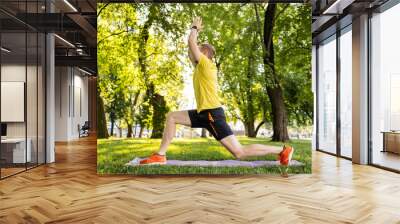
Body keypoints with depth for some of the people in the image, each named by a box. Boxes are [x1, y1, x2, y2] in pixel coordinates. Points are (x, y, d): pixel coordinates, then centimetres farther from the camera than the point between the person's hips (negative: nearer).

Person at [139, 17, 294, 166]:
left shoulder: (206, 64, -5)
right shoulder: (200, 67, 20)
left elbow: (191, 42, -6)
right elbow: (190, 53, 33)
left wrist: (194, 27, 12)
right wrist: (196, 31, 33)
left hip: (212, 113, -9)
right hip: (204, 113, 9)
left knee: (240, 153, -11)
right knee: (172, 117, 10)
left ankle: (283, 150, -1)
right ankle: (160, 155, 7)